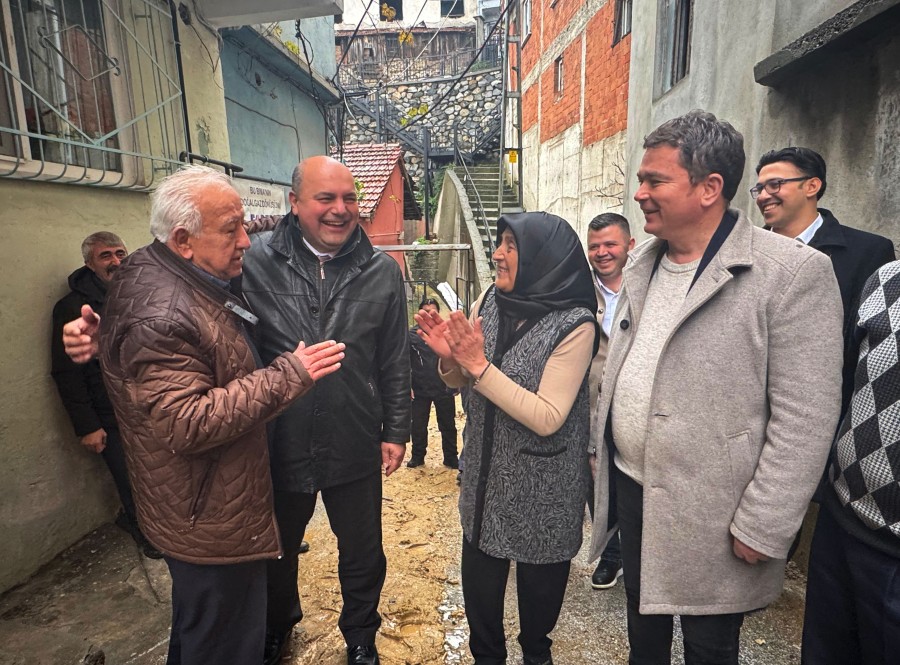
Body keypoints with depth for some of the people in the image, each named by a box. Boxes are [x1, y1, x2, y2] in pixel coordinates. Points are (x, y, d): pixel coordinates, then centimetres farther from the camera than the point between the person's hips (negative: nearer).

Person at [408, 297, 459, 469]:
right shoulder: (412, 334, -3)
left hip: (444, 389, 0)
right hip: (420, 389, 0)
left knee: (448, 425, 12)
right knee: (418, 426, 13)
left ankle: (451, 458, 26)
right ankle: (417, 456, 31)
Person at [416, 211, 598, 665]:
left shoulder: (574, 324, -20)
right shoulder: (489, 300, -4)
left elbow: (547, 419, -24)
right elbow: (461, 383, 5)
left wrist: (480, 364, -27)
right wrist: (450, 356, -17)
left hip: (541, 488, -4)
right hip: (484, 473, 4)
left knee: (538, 581, 19)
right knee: (479, 578, 16)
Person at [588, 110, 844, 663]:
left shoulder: (793, 273, -15)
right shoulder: (643, 263, 5)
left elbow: (805, 418, -17)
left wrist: (762, 528, -15)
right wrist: (599, 444, 14)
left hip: (711, 515, -5)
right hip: (632, 488, 6)